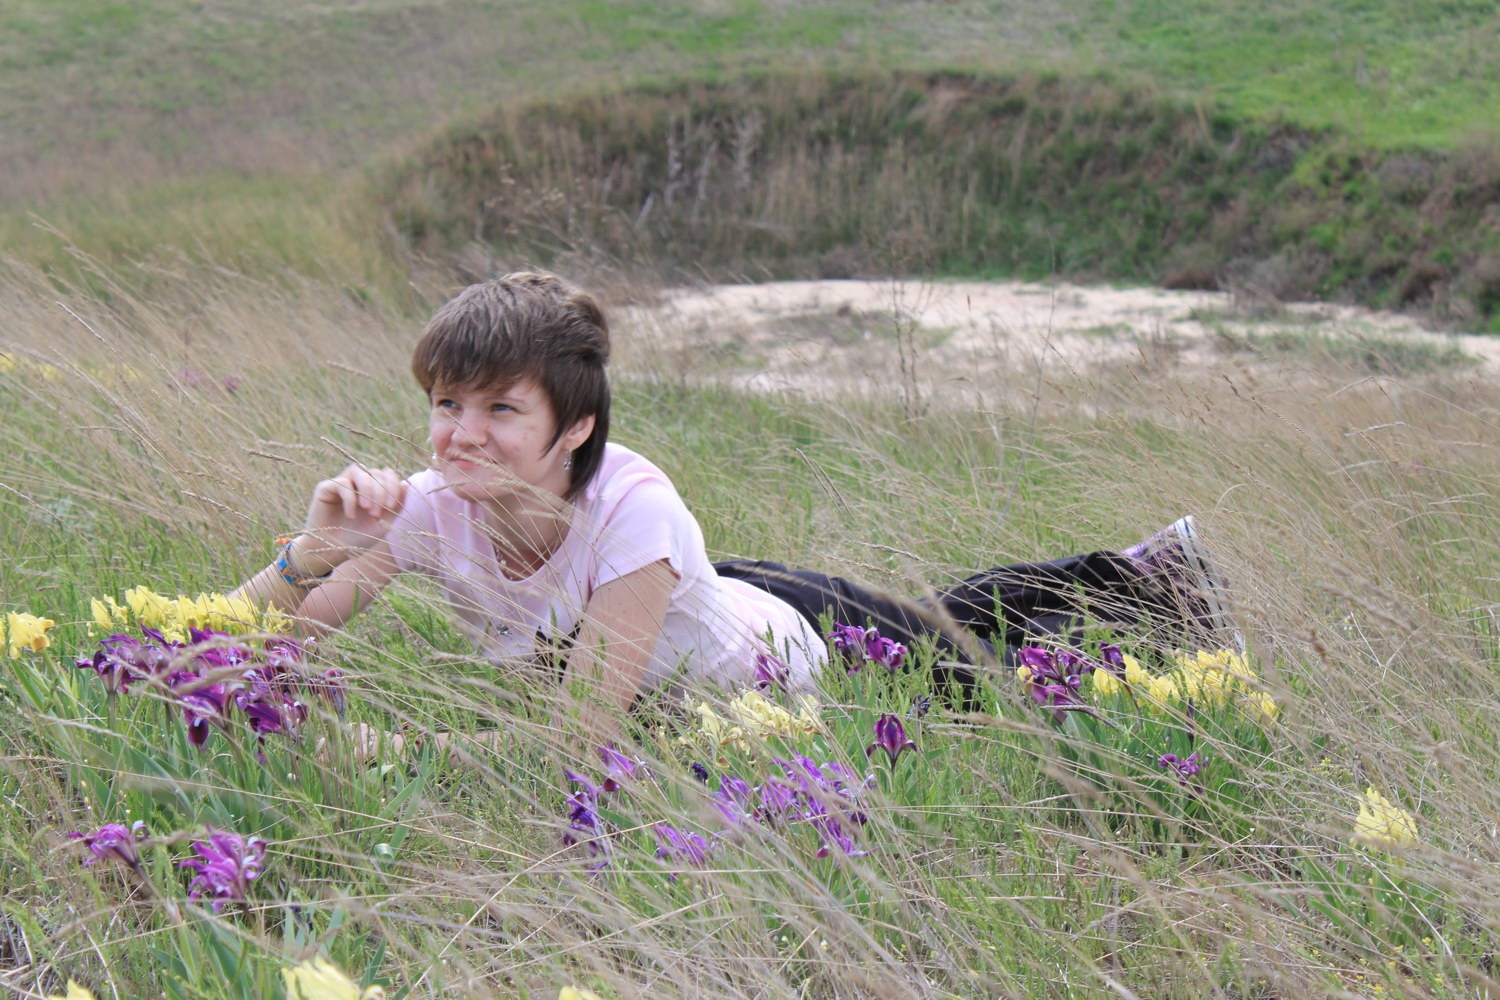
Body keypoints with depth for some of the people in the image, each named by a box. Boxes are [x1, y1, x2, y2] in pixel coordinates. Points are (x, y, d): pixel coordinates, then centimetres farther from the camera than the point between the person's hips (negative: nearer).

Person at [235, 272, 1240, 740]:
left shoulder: (632, 508, -42)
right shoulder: (431, 509, -29)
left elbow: (588, 723, -38)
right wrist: (317, 550, -48)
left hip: (791, 646, -5)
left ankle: (1146, 585, 42)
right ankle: (1128, 575, 52)